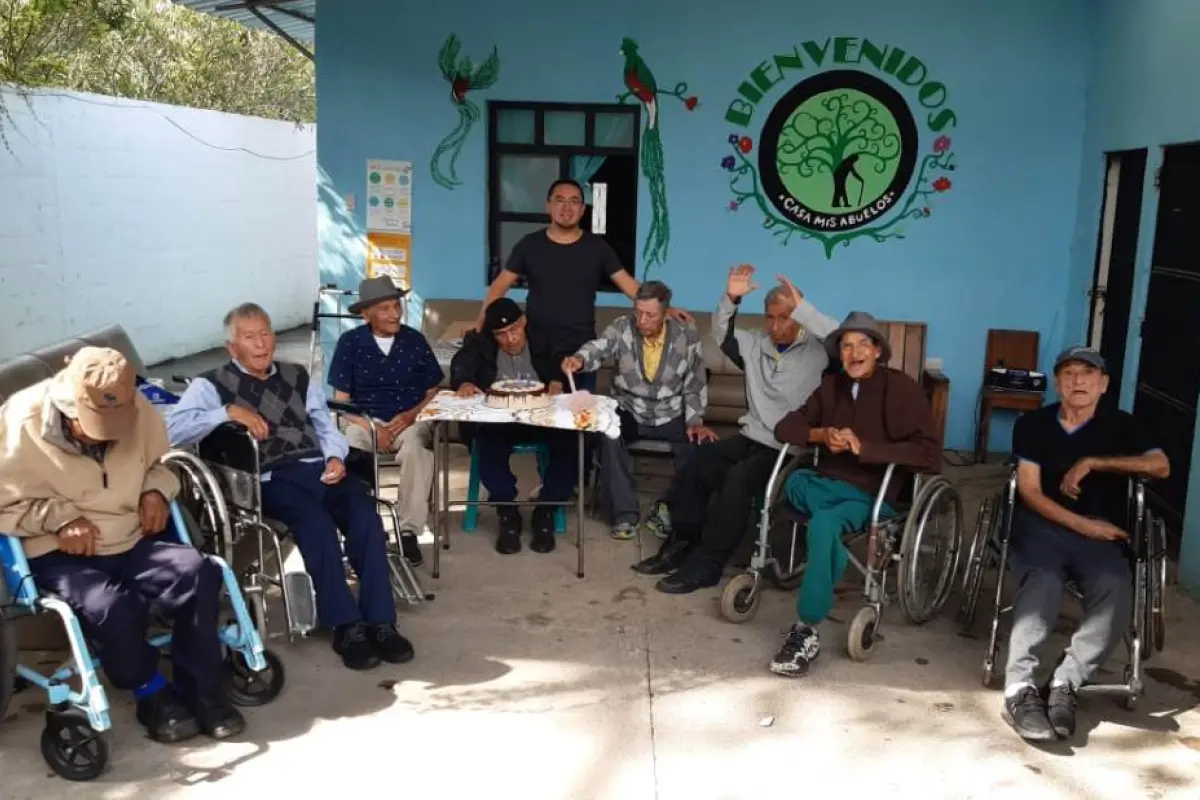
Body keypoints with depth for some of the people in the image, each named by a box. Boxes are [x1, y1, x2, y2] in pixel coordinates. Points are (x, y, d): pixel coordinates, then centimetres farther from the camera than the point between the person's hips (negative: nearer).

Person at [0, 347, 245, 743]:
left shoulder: (138, 410, -5)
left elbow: (159, 462, 15)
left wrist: (157, 490, -7)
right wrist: (58, 518, -22)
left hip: (133, 540, 4)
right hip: (59, 555, -3)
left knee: (200, 574, -22)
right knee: (111, 607, -32)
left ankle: (199, 690, -7)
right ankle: (153, 693, -5)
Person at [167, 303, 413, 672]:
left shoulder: (297, 377, 23)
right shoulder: (213, 384, 9)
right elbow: (175, 427, -6)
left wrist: (335, 457, -1)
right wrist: (228, 412, -16)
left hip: (317, 469, 4)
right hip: (268, 480, -4)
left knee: (364, 513, -25)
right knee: (317, 521, -33)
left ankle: (380, 622, -22)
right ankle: (346, 627, -23)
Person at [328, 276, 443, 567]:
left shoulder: (415, 340, 5)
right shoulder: (350, 342, 1)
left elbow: (433, 392, 8)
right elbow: (341, 399, 0)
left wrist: (410, 416, -11)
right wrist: (372, 427, -14)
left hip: (410, 420, 0)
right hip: (365, 420, 0)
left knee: (417, 451, -35)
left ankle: (409, 531, -23)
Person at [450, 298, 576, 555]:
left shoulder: (545, 341, 10)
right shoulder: (480, 345, 10)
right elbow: (461, 369, -7)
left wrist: (559, 382, -23)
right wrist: (464, 384, -32)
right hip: (497, 420, 0)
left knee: (569, 442, -29)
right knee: (487, 444, -34)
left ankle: (545, 513, -12)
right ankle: (508, 514, -15)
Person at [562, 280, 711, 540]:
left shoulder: (687, 336, -5)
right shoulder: (622, 328, -7)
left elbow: (696, 384, 0)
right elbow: (599, 348, -26)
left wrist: (695, 421, -11)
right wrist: (580, 358, -49)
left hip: (670, 416, 1)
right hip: (628, 413, 0)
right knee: (607, 436, -32)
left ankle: (669, 506, -2)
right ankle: (625, 512, -19)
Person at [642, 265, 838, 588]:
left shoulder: (818, 350, -6)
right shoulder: (757, 343, 12)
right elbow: (722, 334, 13)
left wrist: (801, 308, -26)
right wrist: (731, 299, -5)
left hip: (789, 449, -7)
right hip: (750, 438, 7)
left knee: (737, 479, -29)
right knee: (695, 463, -12)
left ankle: (706, 565, -20)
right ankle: (681, 546, 2)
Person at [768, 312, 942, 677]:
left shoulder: (901, 388, -6)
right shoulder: (832, 386, 11)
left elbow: (930, 454, -16)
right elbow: (785, 427, 11)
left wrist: (864, 447, -23)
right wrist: (820, 434, -10)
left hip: (872, 494, -5)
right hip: (826, 482, 6)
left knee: (823, 523, -34)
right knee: (796, 481, -29)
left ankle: (807, 633, -28)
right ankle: (831, 568, -17)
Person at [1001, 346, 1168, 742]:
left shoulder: (1121, 424, 10)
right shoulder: (1032, 424, 6)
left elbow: (1161, 466, -8)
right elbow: (1029, 492, -1)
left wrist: (1092, 462, -13)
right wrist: (1082, 524, -12)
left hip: (1101, 536, 2)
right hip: (1041, 526, -1)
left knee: (1116, 591, -31)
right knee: (1043, 582, -34)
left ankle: (1064, 682, -29)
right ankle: (1020, 687, -39)